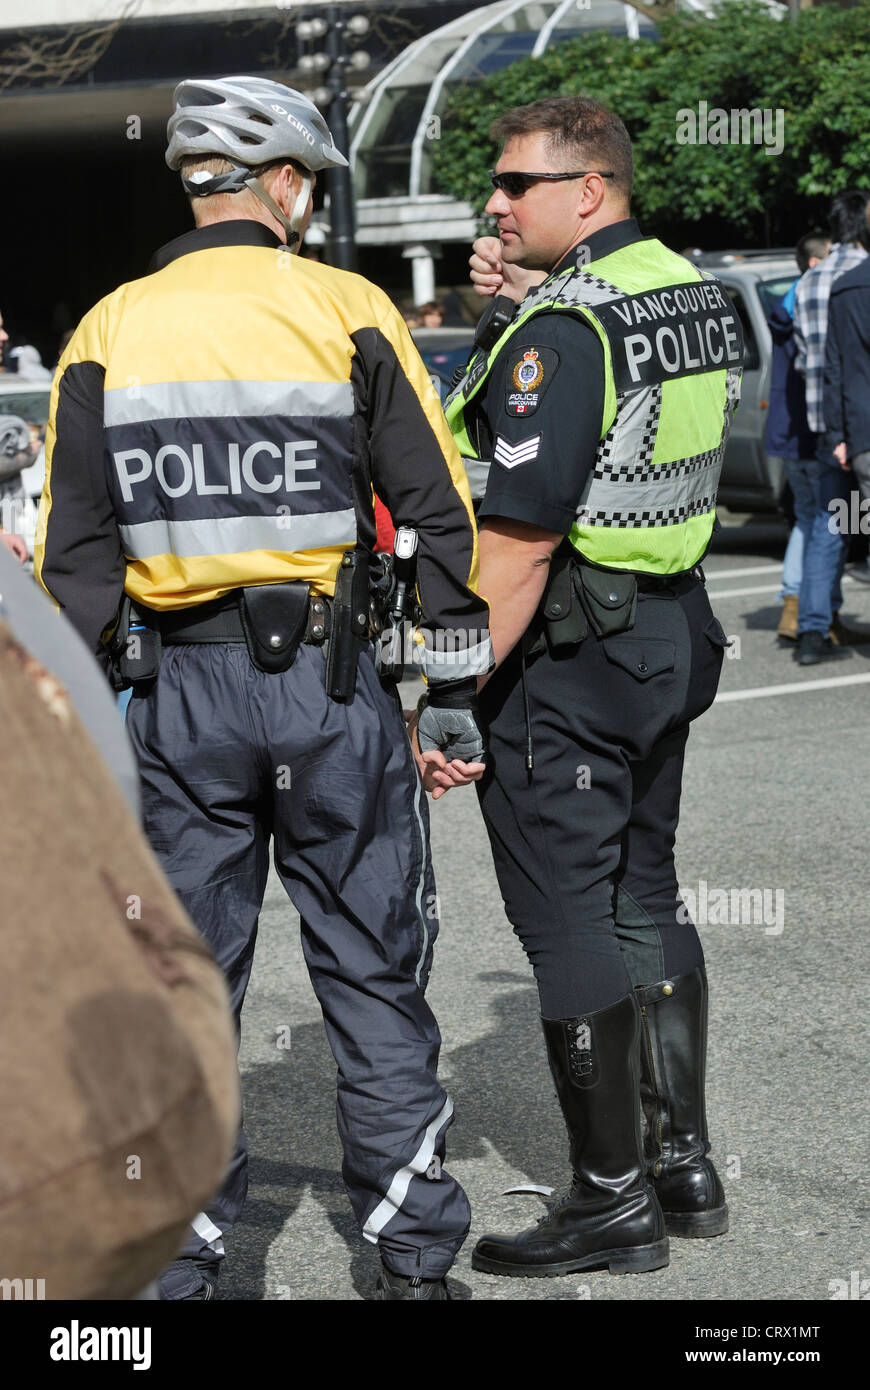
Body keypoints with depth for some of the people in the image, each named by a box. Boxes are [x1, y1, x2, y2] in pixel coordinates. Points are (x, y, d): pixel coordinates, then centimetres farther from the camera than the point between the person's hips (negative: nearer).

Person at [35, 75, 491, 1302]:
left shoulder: (108, 332, 4)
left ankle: (176, 1251, 18)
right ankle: (414, 1248, 16)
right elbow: (441, 519, -4)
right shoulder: (347, 311, -2)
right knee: (372, 968, 9)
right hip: (330, 687, -1)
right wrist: (454, 704, 2)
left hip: (176, 692, 2)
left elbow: (72, 554, 2)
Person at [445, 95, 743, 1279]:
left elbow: (519, 540, -24)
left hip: (567, 652, -9)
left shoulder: (561, 332, -19)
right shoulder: (696, 290, 8)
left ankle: (612, 1202, 8)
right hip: (674, 631, 9)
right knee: (645, 898, 17)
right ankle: (685, 1166, 25)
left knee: (569, 925, 0)